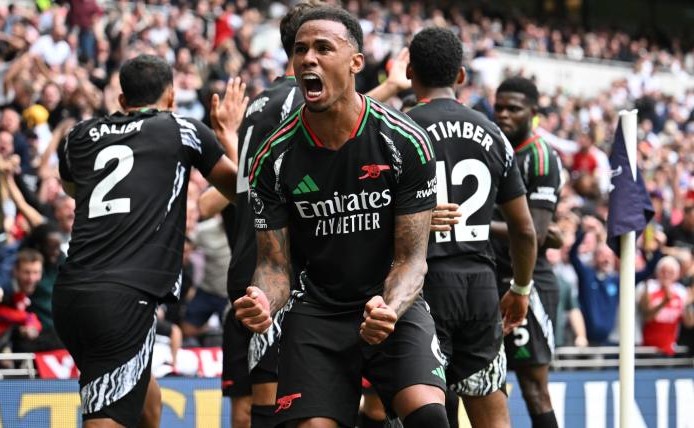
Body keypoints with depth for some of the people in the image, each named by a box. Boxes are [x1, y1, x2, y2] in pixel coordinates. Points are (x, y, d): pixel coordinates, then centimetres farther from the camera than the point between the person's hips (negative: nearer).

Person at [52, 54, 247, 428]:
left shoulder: (81, 136, 18)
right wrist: (228, 132, 37)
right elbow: (239, 189, 22)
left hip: (70, 293, 6)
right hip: (124, 298, -6)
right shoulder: (182, 130, 7)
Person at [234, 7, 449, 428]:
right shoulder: (275, 158, -5)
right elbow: (274, 264, -2)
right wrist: (264, 301, -26)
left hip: (392, 305, -1)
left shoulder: (405, 142, -11)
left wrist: (389, 310, -31)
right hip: (316, 311, 2)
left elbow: (410, 258, -9)